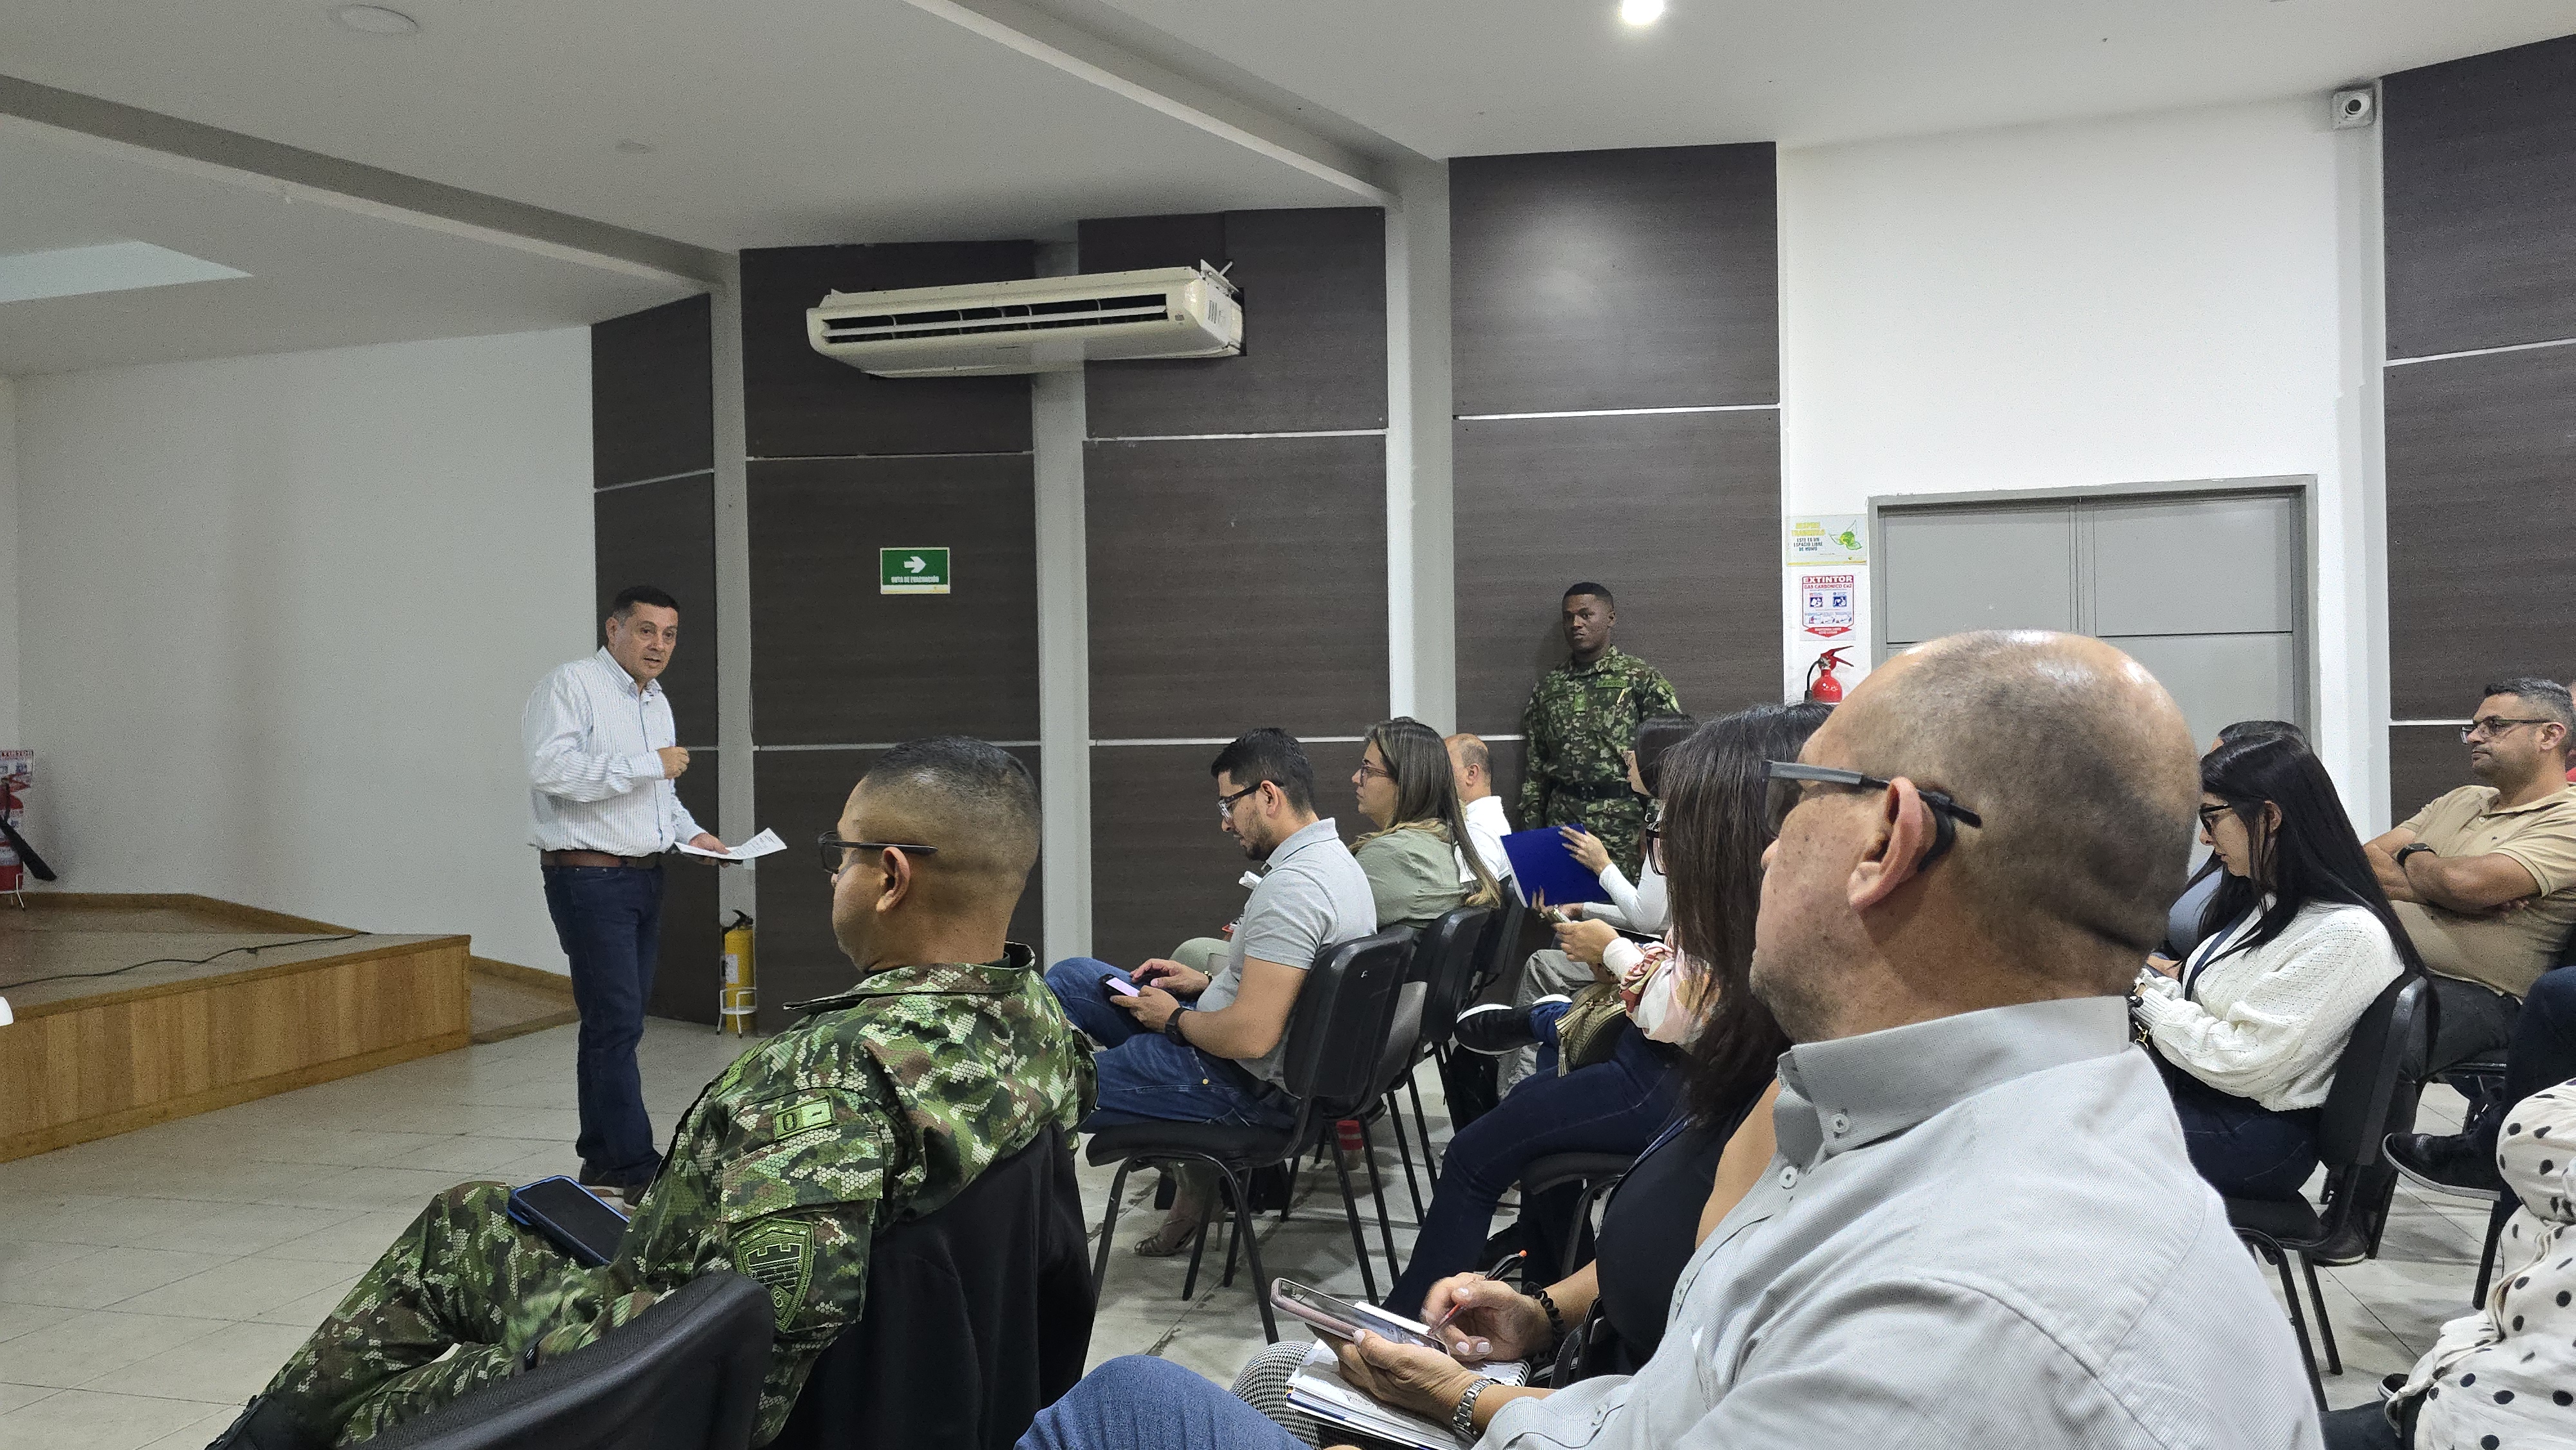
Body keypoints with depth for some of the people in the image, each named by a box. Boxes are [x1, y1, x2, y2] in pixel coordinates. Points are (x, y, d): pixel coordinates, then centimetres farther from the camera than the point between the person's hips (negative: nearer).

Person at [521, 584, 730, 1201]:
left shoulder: (657, 700, 19)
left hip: (645, 877, 9)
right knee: (615, 1022, -10)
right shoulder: (570, 685, -9)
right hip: (589, 878, -9)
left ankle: (602, 1158, 20)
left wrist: (691, 831, 10)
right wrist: (649, 765, -20)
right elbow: (552, 769, -23)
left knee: (615, 1021, 12)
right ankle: (636, 1167, -7)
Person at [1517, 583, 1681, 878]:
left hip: (1625, 822, -3)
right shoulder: (1548, 687, 14)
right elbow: (1535, 765, 16)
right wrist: (1531, 826, 10)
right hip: (1563, 818, 3)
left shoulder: (1643, 679, 2)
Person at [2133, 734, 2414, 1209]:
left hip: (2260, 1132, -9)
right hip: (2191, 1082, 9)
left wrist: (2147, 996, -13)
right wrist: (2168, 977, -2)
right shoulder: (2262, 900, 9)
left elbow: (2245, 1064, -22)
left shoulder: (2348, 935, -20)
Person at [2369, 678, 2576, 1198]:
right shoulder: (2461, 801, 22)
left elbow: (2465, 882, -18)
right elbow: (2362, 862, 12)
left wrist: (2412, 859, 4)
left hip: (2471, 995, -8)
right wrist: (2441, 888, -7)